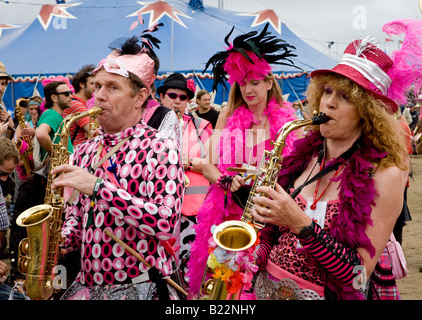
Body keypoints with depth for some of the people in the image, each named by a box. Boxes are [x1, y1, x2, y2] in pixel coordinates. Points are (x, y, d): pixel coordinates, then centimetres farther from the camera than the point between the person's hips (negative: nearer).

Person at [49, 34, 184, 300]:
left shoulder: (160, 148, -10)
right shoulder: (85, 151, 9)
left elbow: (166, 222, -21)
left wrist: (98, 187, -24)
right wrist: (61, 241, -2)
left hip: (142, 287, -5)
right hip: (87, 285, 5)